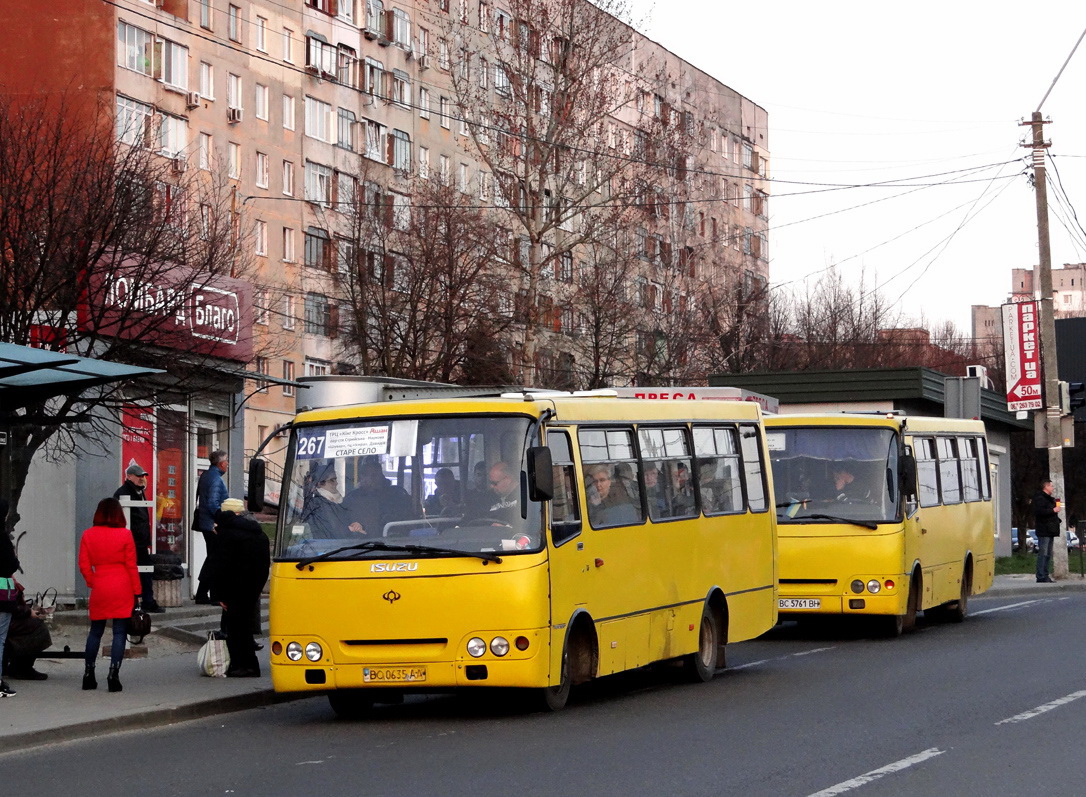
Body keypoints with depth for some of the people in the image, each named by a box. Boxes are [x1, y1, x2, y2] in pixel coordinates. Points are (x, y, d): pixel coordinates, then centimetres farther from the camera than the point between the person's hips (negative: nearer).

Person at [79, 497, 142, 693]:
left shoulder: (88, 535, 2)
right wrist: (136, 591, 3)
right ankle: (113, 675, -7)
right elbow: (131, 566, -3)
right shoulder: (125, 535, -5)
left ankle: (88, 675, 15)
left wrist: (92, 583, 15)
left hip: (99, 589, 3)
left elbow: (84, 565, 3)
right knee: (119, 632, 0)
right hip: (122, 589, -3)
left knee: (95, 631, 14)